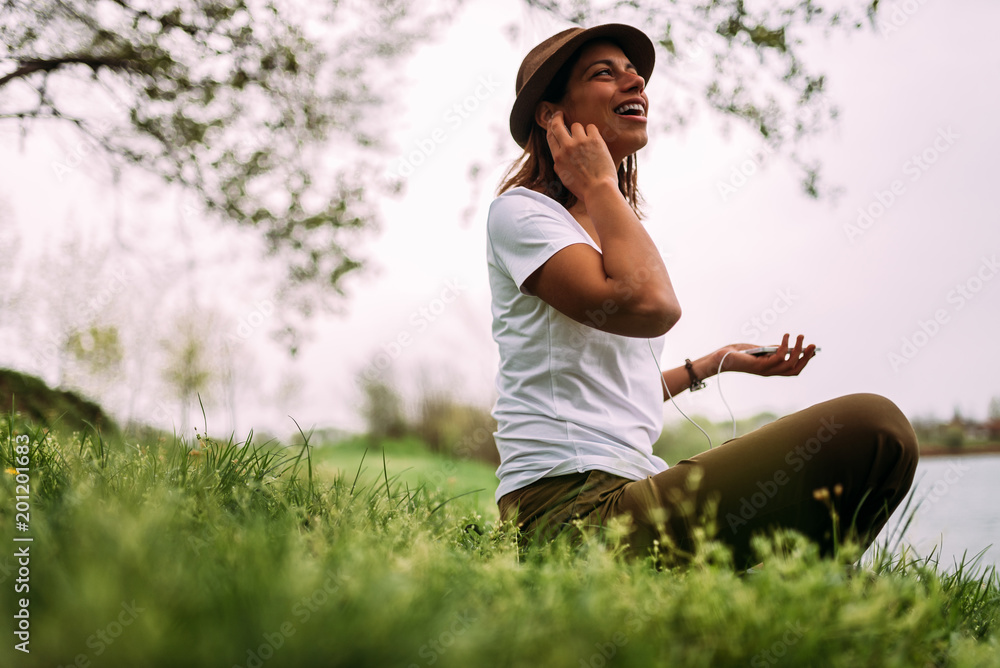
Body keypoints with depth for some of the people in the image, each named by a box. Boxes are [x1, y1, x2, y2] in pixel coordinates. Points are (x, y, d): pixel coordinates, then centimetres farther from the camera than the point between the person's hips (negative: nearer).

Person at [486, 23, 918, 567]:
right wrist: (599, 185, -8)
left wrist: (717, 362, 29)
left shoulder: (606, 231, 23)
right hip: (571, 506, -10)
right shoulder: (519, 211, -4)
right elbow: (649, 306, -22)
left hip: (625, 492, 10)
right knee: (874, 427, -19)